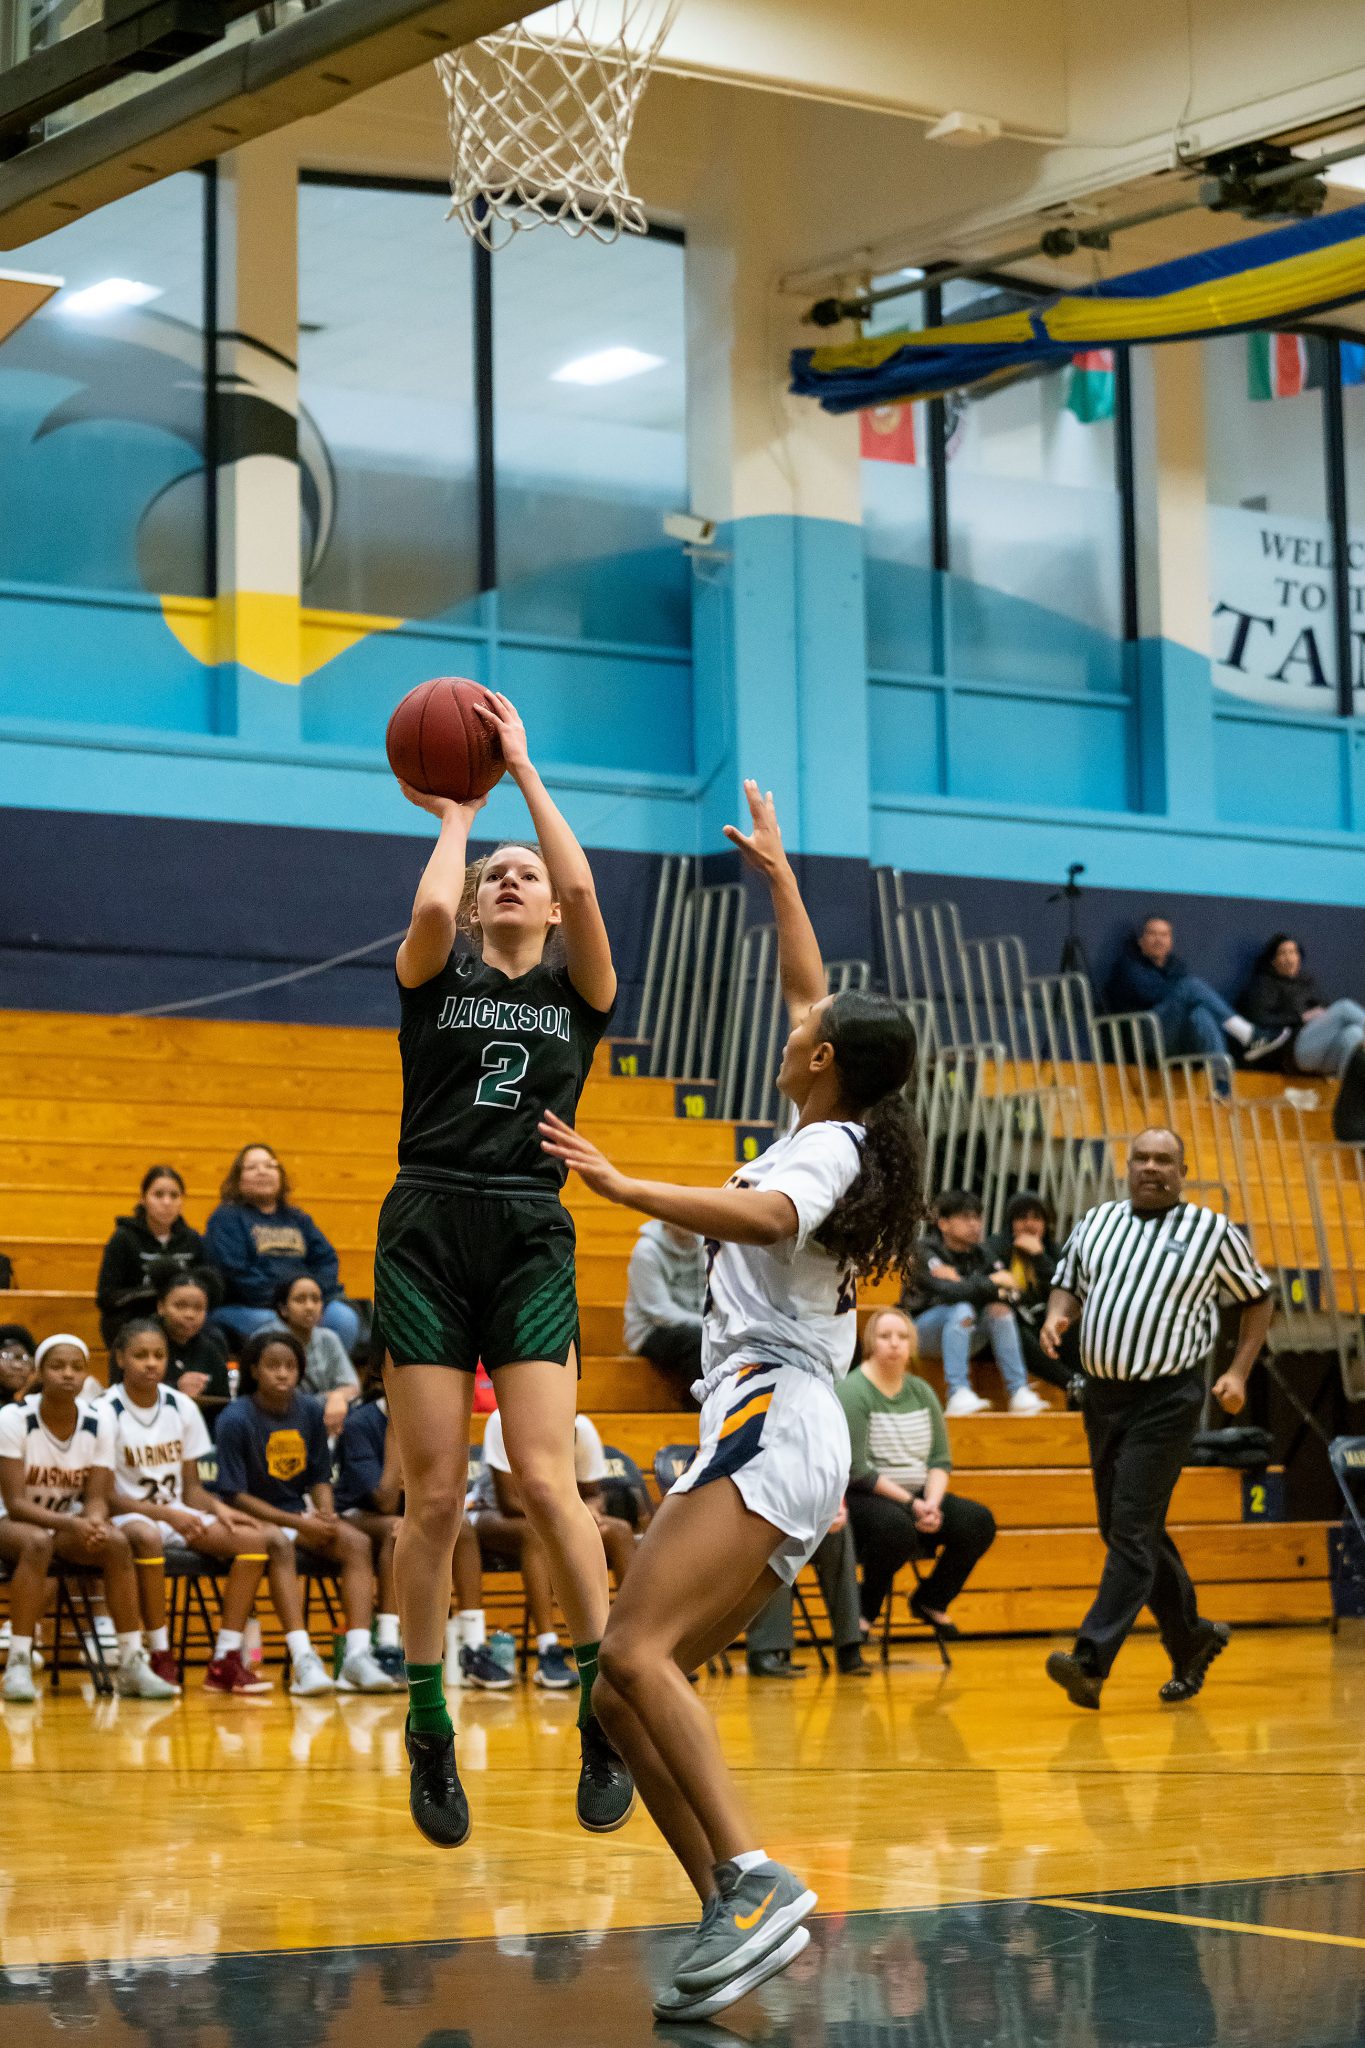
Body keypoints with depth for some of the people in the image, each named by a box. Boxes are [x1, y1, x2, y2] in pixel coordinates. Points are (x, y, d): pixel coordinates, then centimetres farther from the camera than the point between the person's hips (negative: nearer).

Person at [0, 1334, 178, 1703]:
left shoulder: (98, 1424, -7)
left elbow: (96, 1498, -7)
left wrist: (93, 1521, -32)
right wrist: (72, 1524, -35)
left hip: (71, 1525, 3)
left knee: (117, 1543, -27)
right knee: (38, 1542, -38)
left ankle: (132, 1663, -21)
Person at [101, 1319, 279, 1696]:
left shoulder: (181, 1407, 7)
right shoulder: (107, 1411, -9)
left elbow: (191, 1486, 11)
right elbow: (106, 1495, -12)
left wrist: (217, 1508, -11)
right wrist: (165, 1513, -24)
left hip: (178, 1516, 6)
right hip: (128, 1517, -6)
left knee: (254, 1539, -16)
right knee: (146, 1536, -41)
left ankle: (225, 1661, -19)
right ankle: (161, 1659, -28)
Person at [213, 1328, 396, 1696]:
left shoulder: (309, 1410, 3)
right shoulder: (236, 1419, -11)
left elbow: (320, 1477, 10)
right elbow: (236, 1494, -12)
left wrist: (325, 1513, -13)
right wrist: (298, 1523, -18)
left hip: (301, 1514, 5)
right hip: (253, 1516, -5)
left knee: (356, 1542, -21)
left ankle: (358, 1655, -30)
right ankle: (303, 1660, -44)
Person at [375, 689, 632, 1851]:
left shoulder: (579, 993, 11)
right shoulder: (437, 979, 10)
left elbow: (583, 888, -7)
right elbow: (431, 905, -13)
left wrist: (523, 769, 1)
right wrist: (455, 817, 6)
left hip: (530, 1240, 0)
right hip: (428, 1232, 0)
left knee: (545, 1480, -11)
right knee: (435, 1494, -2)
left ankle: (606, 1711, 1)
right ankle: (431, 1733, 8)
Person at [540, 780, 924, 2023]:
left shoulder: (825, 1147, -5)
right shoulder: (840, 1136, 20)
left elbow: (763, 1218, -29)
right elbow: (814, 1000, 35)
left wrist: (624, 1188, -30)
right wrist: (777, 873, 42)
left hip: (772, 1421, -10)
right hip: (776, 1444, 10)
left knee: (636, 1652, -25)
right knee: (626, 1687, 3)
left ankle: (755, 1881, -34)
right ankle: (736, 1919, -3)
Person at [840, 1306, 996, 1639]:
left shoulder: (921, 1391, 11)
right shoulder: (853, 1392, -10)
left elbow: (941, 1459, 8)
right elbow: (856, 1469, -16)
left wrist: (932, 1502, -12)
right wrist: (911, 1503, -17)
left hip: (918, 1496, 7)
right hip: (864, 1498, -7)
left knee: (979, 1522, -14)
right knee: (898, 1527, -38)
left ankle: (931, 1600, 7)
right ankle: (864, 1612, -13)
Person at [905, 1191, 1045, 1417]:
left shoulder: (980, 1254, 5)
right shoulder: (925, 1252, -12)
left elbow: (1010, 1293, -9)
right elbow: (947, 1291, -30)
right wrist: (991, 1283, -20)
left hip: (967, 1335, 5)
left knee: (998, 1308, -20)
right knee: (962, 1310, -32)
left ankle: (1019, 1392, -24)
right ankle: (958, 1394, -41)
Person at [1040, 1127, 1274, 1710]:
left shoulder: (1213, 1231, -1)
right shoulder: (1098, 1221, 10)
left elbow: (1258, 1298, 10)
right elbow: (1068, 1284, 21)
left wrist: (1239, 1371, 0)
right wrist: (1057, 1314, -2)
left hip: (1167, 1399, -6)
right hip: (1102, 1394, 6)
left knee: (1133, 1529, -13)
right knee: (1123, 1531, 12)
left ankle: (1091, 1661, -20)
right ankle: (1192, 1638, 31)